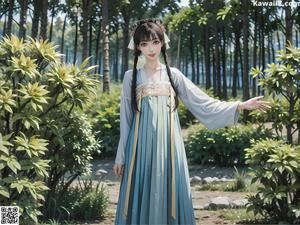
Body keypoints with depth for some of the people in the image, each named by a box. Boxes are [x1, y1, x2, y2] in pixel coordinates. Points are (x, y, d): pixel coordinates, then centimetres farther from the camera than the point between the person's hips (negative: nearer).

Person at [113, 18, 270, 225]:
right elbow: (125, 119, 8)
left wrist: (240, 105, -2)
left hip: (168, 145, 1)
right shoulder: (131, 77, 6)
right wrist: (121, 156, 7)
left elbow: (203, 103, 5)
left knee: (169, 197, 0)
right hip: (142, 146, 0)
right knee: (141, 199, 0)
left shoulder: (173, 75, 8)